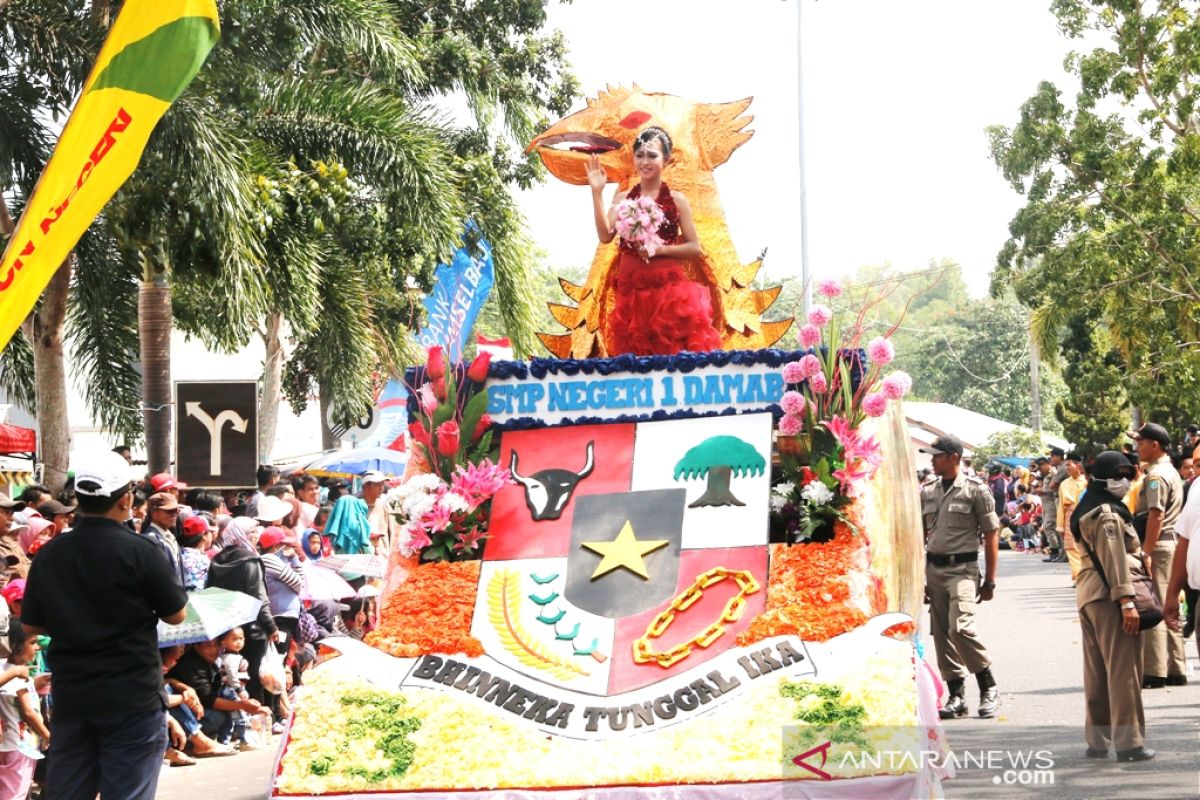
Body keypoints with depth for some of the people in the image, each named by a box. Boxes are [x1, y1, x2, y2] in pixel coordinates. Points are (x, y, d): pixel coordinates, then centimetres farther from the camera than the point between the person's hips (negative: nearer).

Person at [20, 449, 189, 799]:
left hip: (70, 698, 4)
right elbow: (176, 614, -2)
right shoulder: (140, 552, -13)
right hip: (132, 698, -4)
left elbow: (31, 626, 10)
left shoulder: (48, 555, 0)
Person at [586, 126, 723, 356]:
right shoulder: (623, 198, 8)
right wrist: (597, 193, -8)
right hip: (631, 288, 2)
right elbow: (605, 235, -6)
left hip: (668, 287, -2)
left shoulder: (676, 200, 3)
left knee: (674, 351, -6)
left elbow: (695, 248, 1)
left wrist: (660, 249, -12)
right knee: (635, 354, 4)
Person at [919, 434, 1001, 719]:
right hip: (933, 568, 6)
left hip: (962, 569, -6)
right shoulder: (928, 493, 11)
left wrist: (990, 580, -5)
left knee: (960, 627, -20)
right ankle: (956, 697, 13)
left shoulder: (976, 490, -5)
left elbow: (991, 535, -3)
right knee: (942, 633, 5)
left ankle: (988, 687, -2)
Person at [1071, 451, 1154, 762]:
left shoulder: (1085, 511, 18)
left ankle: (1096, 740, 17)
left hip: (1088, 595, 10)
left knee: (1096, 672, 13)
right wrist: (1127, 601, -22)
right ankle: (1129, 743, -4)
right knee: (1123, 670, -6)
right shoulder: (1108, 514, -12)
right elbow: (1114, 559, -19)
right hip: (1110, 596, -10)